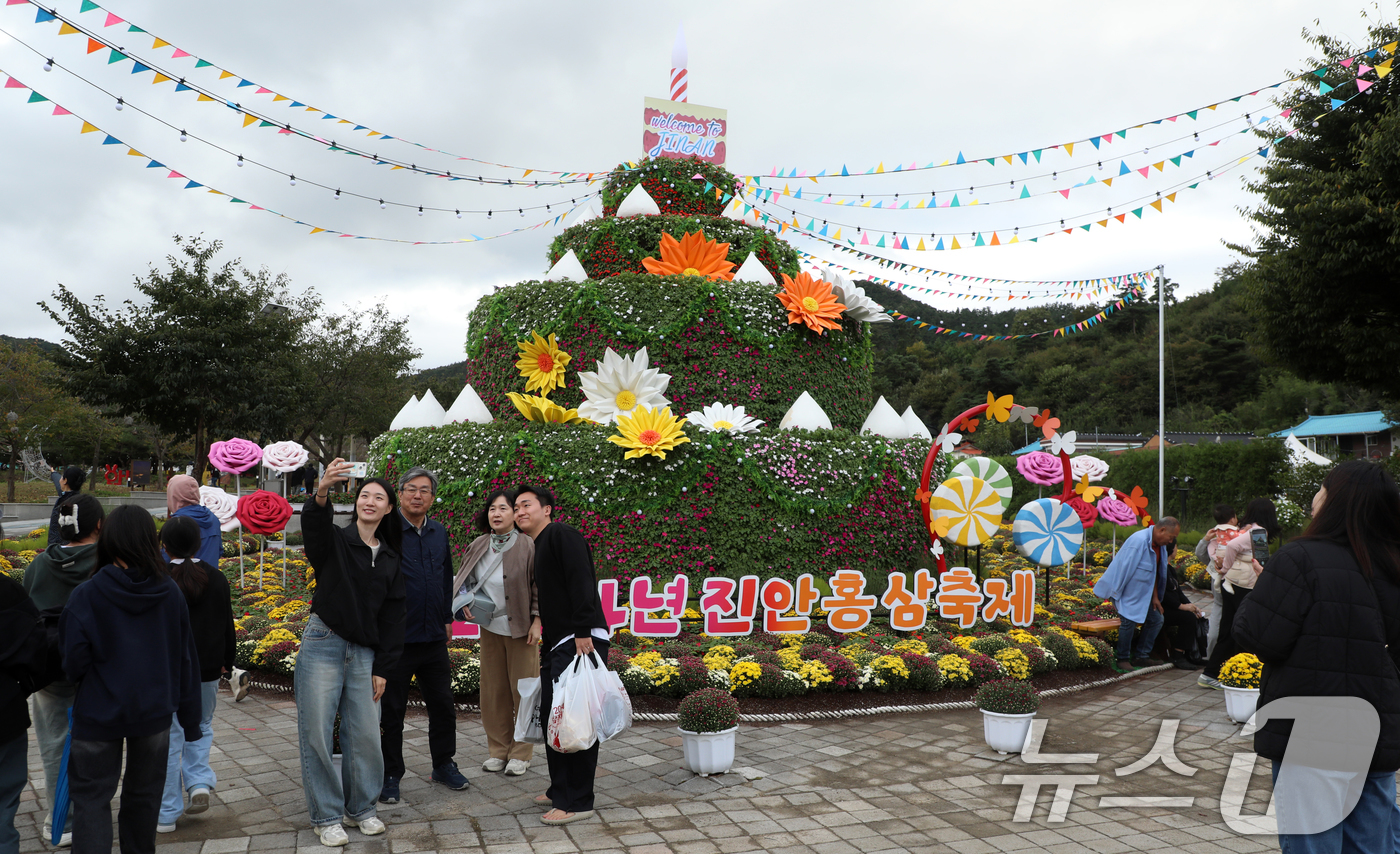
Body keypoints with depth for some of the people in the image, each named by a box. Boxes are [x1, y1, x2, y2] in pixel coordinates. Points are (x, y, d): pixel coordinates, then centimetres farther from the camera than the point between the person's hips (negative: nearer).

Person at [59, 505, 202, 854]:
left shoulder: (86, 596, -15)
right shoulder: (169, 593, -7)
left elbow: (74, 663, -13)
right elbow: (185, 659, -2)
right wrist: (190, 719, 8)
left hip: (99, 711, -3)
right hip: (154, 711, 3)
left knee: (92, 797, 7)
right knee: (144, 793, 19)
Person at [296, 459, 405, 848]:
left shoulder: (390, 560, 12)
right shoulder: (334, 542, -1)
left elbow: (392, 617, 11)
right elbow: (313, 524, -26)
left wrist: (382, 668, 5)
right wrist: (321, 493, -48)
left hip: (363, 654, 4)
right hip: (322, 645, -3)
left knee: (365, 736, 5)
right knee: (317, 735, 0)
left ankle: (362, 808, 24)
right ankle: (326, 817, 14)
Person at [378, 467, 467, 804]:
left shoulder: (439, 532, 10)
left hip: (433, 637, 5)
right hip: (396, 637, -5)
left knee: (443, 704, 13)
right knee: (392, 710, 6)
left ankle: (443, 764, 29)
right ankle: (390, 775, 20)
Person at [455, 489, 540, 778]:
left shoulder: (528, 546, -10)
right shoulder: (477, 547, 4)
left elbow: (539, 587, -6)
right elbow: (464, 580, 17)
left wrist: (536, 621, -10)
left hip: (520, 627, -4)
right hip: (490, 627, 4)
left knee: (523, 690, 3)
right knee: (493, 690, 9)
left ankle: (521, 754, 14)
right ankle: (498, 750, 22)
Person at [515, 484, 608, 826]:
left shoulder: (562, 535, -8)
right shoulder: (534, 550, 22)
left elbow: (582, 582, -19)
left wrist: (583, 632, -25)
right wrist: (542, 643, 19)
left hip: (580, 641, -10)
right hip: (555, 645, 10)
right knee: (551, 716, 15)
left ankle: (578, 801, -1)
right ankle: (560, 791, 27)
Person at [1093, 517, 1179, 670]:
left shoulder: (1160, 545, 4)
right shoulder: (1139, 541, -25)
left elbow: (1155, 573, 13)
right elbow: (1125, 569, -23)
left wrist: (1155, 597, 12)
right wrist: (1116, 593, -20)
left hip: (1143, 594, 9)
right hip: (1128, 592, -9)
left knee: (1156, 620, 9)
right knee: (1128, 622, -15)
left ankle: (1141, 656, 18)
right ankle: (1123, 659, 1)